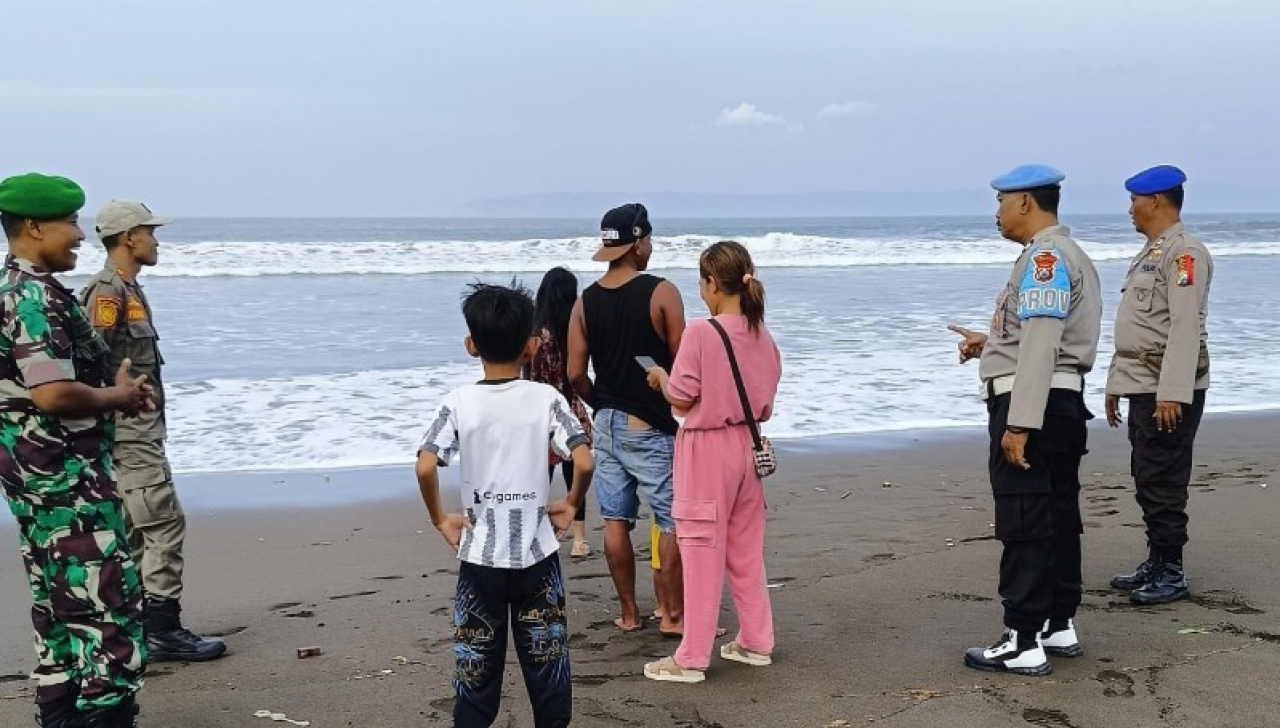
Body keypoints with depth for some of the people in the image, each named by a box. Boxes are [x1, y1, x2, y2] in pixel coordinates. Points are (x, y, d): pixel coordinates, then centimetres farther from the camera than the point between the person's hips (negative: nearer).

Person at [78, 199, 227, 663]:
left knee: (132, 532, 12)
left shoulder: (127, 290, 16)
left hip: (138, 432, 10)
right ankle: (163, 631, -6)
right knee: (164, 525, -9)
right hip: (129, 433, -10)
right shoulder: (108, 291, -14)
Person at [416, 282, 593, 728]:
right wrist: (571, 504, 2)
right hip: (537, 552, 0)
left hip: (480, 554, 0)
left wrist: (439, 519, -3)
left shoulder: (459, 402, -7)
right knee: (546, 655, 11)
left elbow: (425, 466, -18)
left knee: (476, 660, 10)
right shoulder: (546, 398, -7)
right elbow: (584, 461, -15)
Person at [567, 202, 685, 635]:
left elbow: (575, 374, 1)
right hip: (652, 425, -5)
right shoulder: (661, 293, -11)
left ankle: (628, 613, 17)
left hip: (607, 422, 5)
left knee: (616, 521, 10)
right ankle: (671, 614, 7)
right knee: (672, 520, 4)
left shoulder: (585, 302, 3)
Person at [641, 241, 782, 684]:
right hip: (747, 447, 6)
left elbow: (681, 400, -14)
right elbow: (765, 407, 7)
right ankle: (756, 642, 28)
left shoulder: (700, 333, -17)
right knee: (747, 550, 18)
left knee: (702, 552, 0)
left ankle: (692, 658, 7)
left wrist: (661, 378, 4)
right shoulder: (763, 338, 2)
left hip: (707, 448, -6)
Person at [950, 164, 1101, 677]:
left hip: (1031, 404, -11)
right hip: (1063, 404, 11)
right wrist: (991, 343, 22)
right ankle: (1060, 626, 23)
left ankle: (1023, 644, -4)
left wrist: (1018, 424, -24)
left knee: (1024, 527, -7)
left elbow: (1041, 345, -22)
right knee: (1058, 518, 15)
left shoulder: (1044, 256, -15)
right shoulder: (1069, 255, 19)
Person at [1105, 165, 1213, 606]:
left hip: (1169, 392, -10)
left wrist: (1172, 393, -26)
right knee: (1147, 481, 14)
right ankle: (1155, 563, 23)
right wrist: (1116, 384, 22)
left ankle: (1172, 573, 3)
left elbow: (1185, 327, -21)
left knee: (1164, 483, -5)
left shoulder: (1185, 253, -13)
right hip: (1142, 387, 10)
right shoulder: (1149, 253, 19)